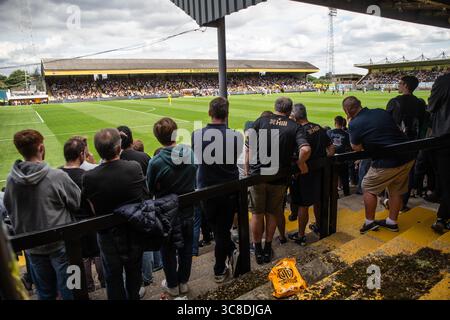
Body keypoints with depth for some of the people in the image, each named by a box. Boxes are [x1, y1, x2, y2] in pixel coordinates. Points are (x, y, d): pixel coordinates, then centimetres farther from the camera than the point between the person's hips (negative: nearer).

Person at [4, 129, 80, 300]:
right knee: (69, 290, 12)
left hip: (33, 247, 5)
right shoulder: (58, 176, -22)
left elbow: (9, 210, 6)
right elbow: (78, 203, -10)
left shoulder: (11, 179, -7)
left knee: (45, 293, 21)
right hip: (60, 244, -4)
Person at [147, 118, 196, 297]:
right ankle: (184, 282, 38)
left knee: (168, 252, 18)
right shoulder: (190, 153, -14)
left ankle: (172, 286, 36)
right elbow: (194, 181, -1)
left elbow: (150, 190, -10)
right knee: (186, 249, 20)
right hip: (187, 212, 3)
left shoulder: (156, 162, -25)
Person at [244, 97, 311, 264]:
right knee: (272, 214, 18)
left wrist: (247, 170, 4)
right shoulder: (295, 127, -3)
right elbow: (305, 150, -19)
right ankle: (268, 249, 30)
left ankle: (258, 250, 27)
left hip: (257, 175, 0)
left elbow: (249, 148, -5)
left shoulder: (260, 121, -2)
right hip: (279, 178, 0)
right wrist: (301, 164, -1)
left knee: (257, 213, 14)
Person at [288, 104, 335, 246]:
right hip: (320, 170, 7)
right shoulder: (319, 128, 2)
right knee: (318, 201, 24)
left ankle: (300, 236, 16)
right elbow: (331, 148, 4)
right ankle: (318, 226, 43)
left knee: (303, 205, 4)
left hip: (306, 172, -7)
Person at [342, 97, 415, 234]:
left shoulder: (355, 124, -11)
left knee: (368, 188, 13)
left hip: (387, 162, -7)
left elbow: (356, 148, 0)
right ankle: (392, 222, 35)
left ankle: (369, 222, 21)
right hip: (407, 157, 7)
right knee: (396, 190, 21)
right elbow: (397, 131, 17)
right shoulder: (382, 112, 7)